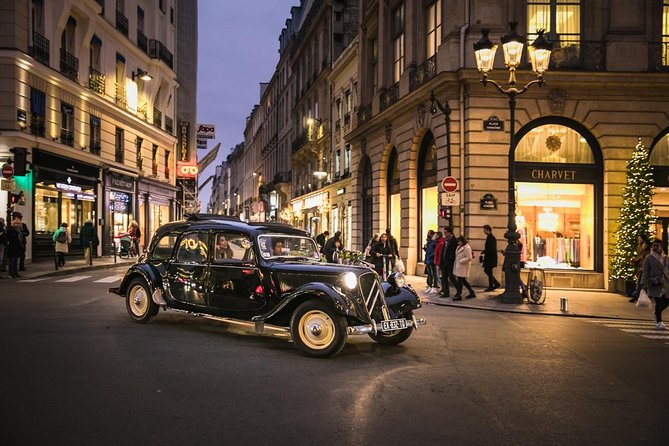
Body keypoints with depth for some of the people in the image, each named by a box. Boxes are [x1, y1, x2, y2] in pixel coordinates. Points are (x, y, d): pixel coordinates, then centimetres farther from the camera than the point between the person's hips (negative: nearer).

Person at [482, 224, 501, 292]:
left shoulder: (491, 238, -16)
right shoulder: (489, 237, 14)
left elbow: (491, 249, -22)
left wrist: (484, 254, -20)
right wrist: (483, 253, 8)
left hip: (491, 258, -10)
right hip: (489, 258, 10)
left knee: (488, 271, -4)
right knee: (486, 270, 13)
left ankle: (491, 287, 4)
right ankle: (496, 283, 19)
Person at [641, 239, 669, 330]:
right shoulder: (649, 258, -1)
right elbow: (645, 271, -4)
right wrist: (644, 283, -12)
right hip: (655, 284, -4)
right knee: (659, 302, -5)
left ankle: (657, 313, 31)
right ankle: (659, 323, 5)